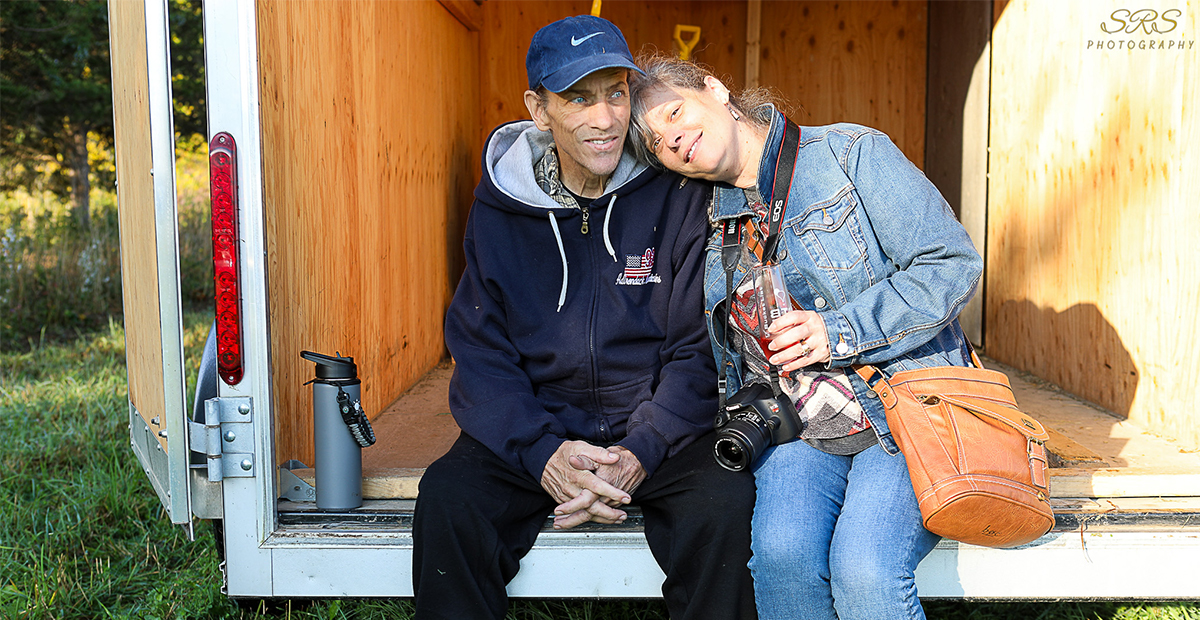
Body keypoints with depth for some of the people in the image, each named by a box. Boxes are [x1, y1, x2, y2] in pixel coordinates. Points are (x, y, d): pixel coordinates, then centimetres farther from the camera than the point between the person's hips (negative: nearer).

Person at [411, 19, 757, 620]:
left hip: (658, 429, -1)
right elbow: (480, 350, -3)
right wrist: (543, 453, -19)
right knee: (447, 497, -24)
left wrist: (640, 451, -19)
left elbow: (700, 349, -5)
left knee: (724, 501, -28)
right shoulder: (499, 203, -1)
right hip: (532, 428, 1)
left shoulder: (677, 193, -6)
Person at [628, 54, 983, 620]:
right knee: (781, 558, -27)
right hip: (797, 436, 3)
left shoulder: (851, 154, 0)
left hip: (905, 413, -3)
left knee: (863, 570, -29)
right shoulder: (708, 235, 13)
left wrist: (841, 331, -15)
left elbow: (953, 263, -6)